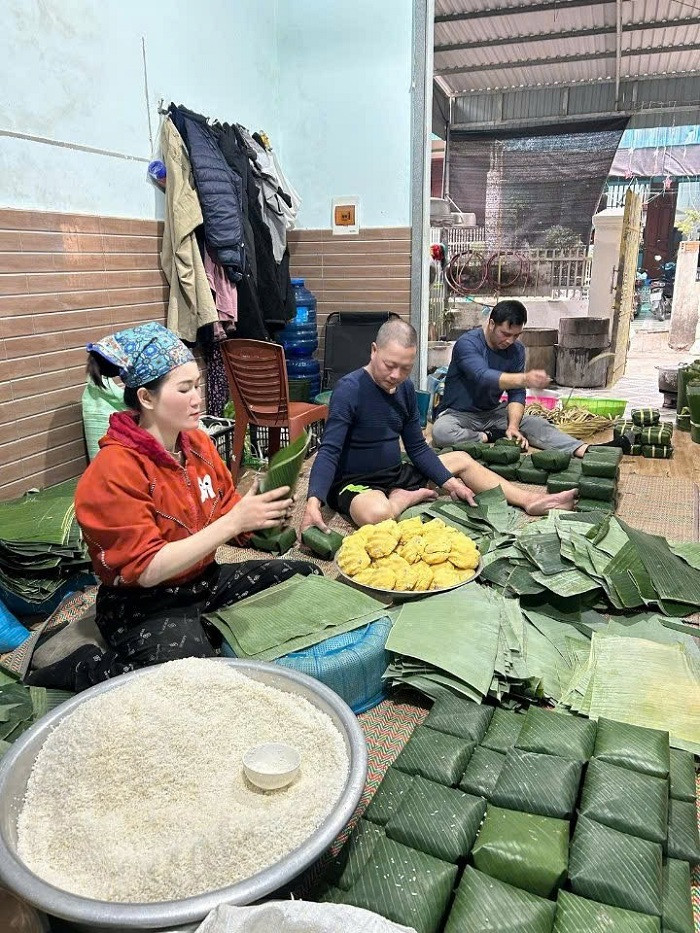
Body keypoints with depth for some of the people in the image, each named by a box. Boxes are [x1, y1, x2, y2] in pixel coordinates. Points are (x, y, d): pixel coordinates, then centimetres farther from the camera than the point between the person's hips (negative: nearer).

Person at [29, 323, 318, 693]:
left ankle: (205, 630, 10)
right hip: (142, 602, -7)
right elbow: (147, 569, -26)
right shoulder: (114, 471, -21)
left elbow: (224, 511, 4)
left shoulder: (197, 442, -1)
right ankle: (86, 667, -5)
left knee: (308, 577, 3)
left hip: (204, 579, 7)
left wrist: (253, 511, -20)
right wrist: (233, 522, -31)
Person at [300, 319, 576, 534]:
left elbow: (418, 448, 8)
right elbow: (329, 451, -27)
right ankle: (407, 498, -8)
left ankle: (530, 501, 18)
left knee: (462, 460, 15)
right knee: (377, 513, -42)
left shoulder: (405, 388, 2)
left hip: (395, 474, 8)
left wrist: (450, 482, -2)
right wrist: (314, 501, -41)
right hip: (355, 482, -8)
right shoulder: (349, 389, -21)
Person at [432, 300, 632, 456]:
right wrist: (525, 379, -55)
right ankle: (489, 438, -21)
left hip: (493, 413, 5)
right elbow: (483, 376, -39)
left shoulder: (516, 350, -1)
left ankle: (586, 450, -29)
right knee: (441, 432, -38)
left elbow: (516, 393, -4)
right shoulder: (467, 343, -21)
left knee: (537, 424, -17)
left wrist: (513, 426, -23)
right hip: (458, 414, -5)